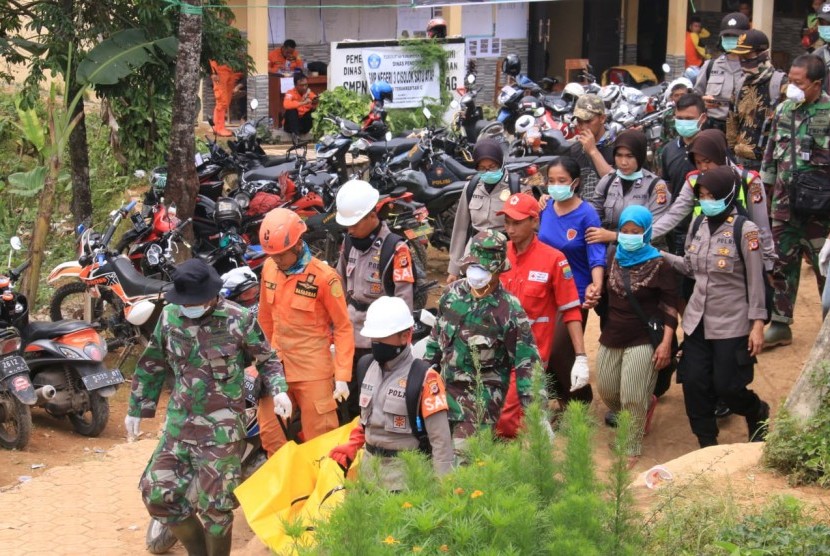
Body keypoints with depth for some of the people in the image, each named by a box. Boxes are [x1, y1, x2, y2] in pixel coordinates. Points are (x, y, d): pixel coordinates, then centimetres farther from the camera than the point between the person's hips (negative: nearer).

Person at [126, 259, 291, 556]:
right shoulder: (170, 315, 2)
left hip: (222, 425, -4)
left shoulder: (239, 319, -9)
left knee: (213, 503, -4)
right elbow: (152, 365, 14)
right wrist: (137, 409, 18)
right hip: (179, 421, 5)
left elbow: (267, 359, 5)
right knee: (158, 493, 3)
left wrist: (278, 390, -13)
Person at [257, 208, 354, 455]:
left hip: (313, 368, -5)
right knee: (270, 433, 9)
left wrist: (342, 376, -14)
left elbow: (343, 328, -10)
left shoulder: (323, 277, -15)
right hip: (278, 364, 5)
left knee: (319, 439, 1)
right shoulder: (269, 268, 0)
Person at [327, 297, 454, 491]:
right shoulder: (368, 366, 4)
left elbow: (440, 440, -16)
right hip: (368, 464, 7)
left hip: (404, 469, -7)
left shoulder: (423, 378, -17)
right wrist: (350, 448, 12)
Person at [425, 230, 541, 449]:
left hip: (483, 393, -6)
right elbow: (437, 334, 16)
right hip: (446, 385, 6)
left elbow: (527, 363, -14)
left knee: (462, 451, -15)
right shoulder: (454, 292, 1)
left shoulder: (509, 311, -16)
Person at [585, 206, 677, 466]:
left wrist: (666, 343, -15)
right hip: (611, 337, 6)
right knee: (607, 391, 13)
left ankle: (631, 449, 13)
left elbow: (670, 307, -10)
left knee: (632, 398, -4)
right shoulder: (614, 258, 5)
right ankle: (647, 402, 41)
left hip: (643, 340, -6)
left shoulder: (659, 265, -10)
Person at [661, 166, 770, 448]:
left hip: (732, 324, -5)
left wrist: (758, 324, -12)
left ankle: (758, 412, 33)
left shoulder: (744, 230, -13)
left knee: (726, 386, 0)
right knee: (693, 383, 3)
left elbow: (755, 280, -10)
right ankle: (707, 443, 20)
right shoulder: (698, 225, 3)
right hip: (697, 320, 5)